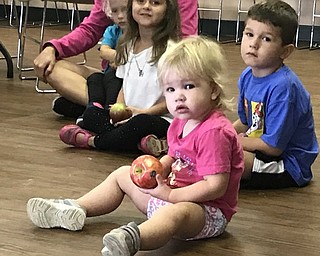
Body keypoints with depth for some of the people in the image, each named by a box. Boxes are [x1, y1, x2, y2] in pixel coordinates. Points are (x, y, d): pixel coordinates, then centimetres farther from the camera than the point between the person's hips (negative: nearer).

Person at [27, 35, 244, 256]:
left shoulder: (214, 132, -22)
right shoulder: (181, 122, 10)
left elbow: (216, 186, -27)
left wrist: (170, 194, -26)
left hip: (207, 211, -11)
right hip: (172, 194, 11)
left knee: (176, 212, -46)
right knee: (122, 174, 21)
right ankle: (74, 210, 11)